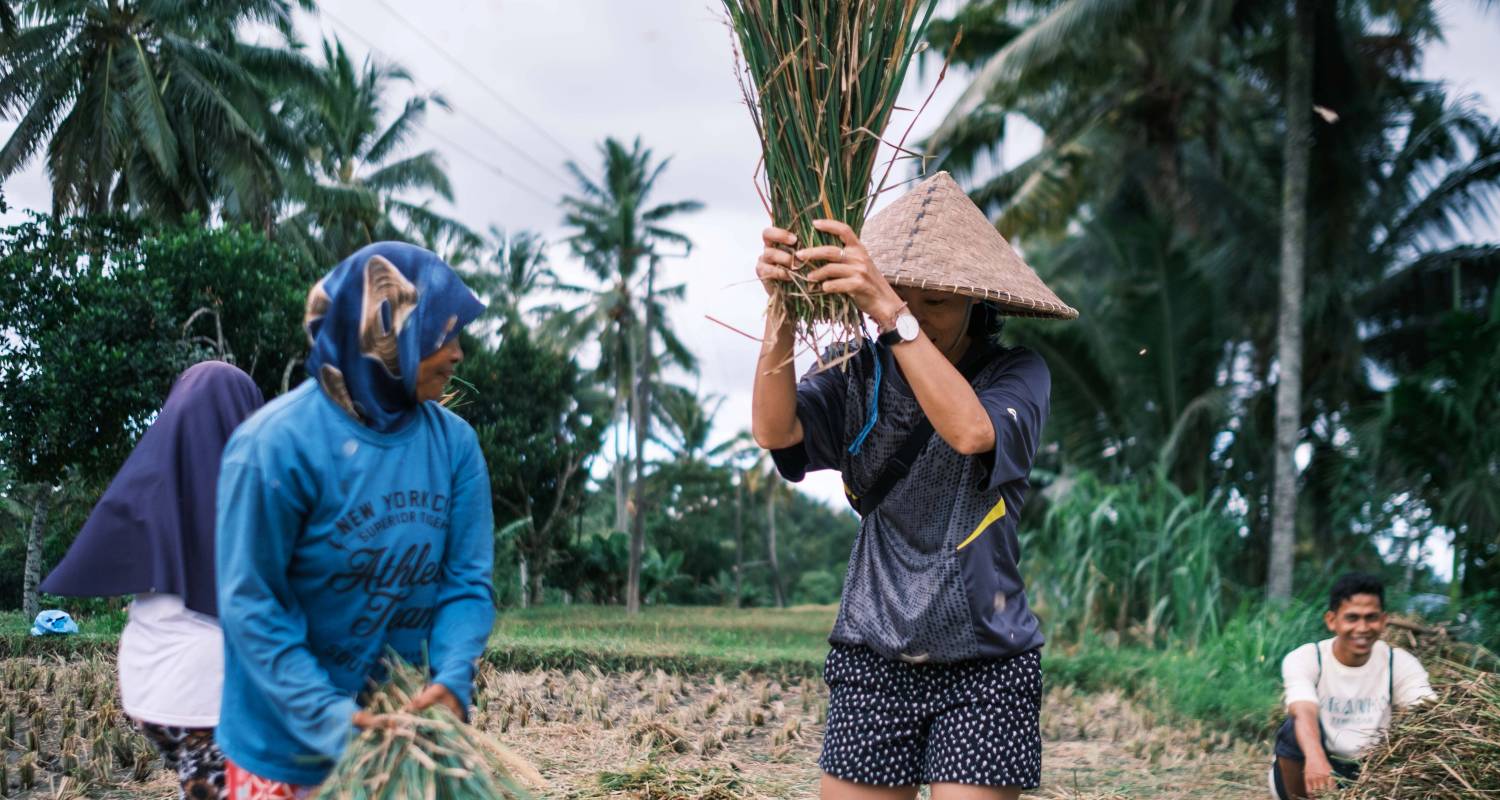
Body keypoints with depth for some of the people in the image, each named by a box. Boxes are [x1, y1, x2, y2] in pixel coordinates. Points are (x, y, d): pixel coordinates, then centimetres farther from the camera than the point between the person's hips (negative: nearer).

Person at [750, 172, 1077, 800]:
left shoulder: (1017, 374, -5)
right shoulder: (859, 377, 0)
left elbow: (972, 431, -27)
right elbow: (773, 431, -17)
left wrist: (893, 314, -34)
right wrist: (782, 309, -30)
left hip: (982, 664, -2)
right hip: (872, 660, 2)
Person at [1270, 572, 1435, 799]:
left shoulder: (1401, 664, -6)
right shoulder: (1304, 659, -13)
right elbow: (1304, 713, -33)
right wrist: (1315, 758, -55)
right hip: (1311, 773, -2)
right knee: (1295, 729, -30)